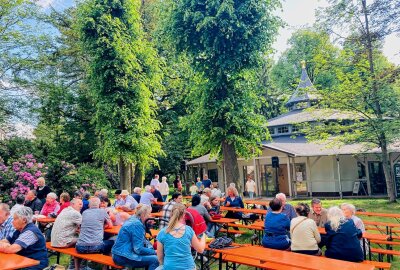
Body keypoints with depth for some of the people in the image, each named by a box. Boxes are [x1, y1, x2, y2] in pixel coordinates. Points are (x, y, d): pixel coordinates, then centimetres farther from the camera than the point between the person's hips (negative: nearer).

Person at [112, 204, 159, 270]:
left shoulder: (133, 219, 10)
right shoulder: (137, 224, -18)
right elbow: (138, 249, -19)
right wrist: (154, 252, -9)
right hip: (123, 257, -10)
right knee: (154, 259, -18)